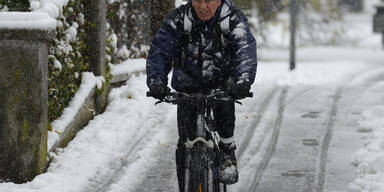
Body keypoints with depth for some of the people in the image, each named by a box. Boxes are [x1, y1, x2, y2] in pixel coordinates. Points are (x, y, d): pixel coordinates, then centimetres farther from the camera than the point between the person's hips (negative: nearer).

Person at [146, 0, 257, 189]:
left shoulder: (234, 19, -16)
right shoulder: (177, 20, -14)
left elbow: (246, 49, -30)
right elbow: (160, 50, -21)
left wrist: (243, 80, -48)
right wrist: (156, 81, -39)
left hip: (221, 83, -1)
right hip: (188, 86, 1)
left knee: (224, 106, -34)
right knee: (186, 140, -4)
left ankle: (228, 151, -11)